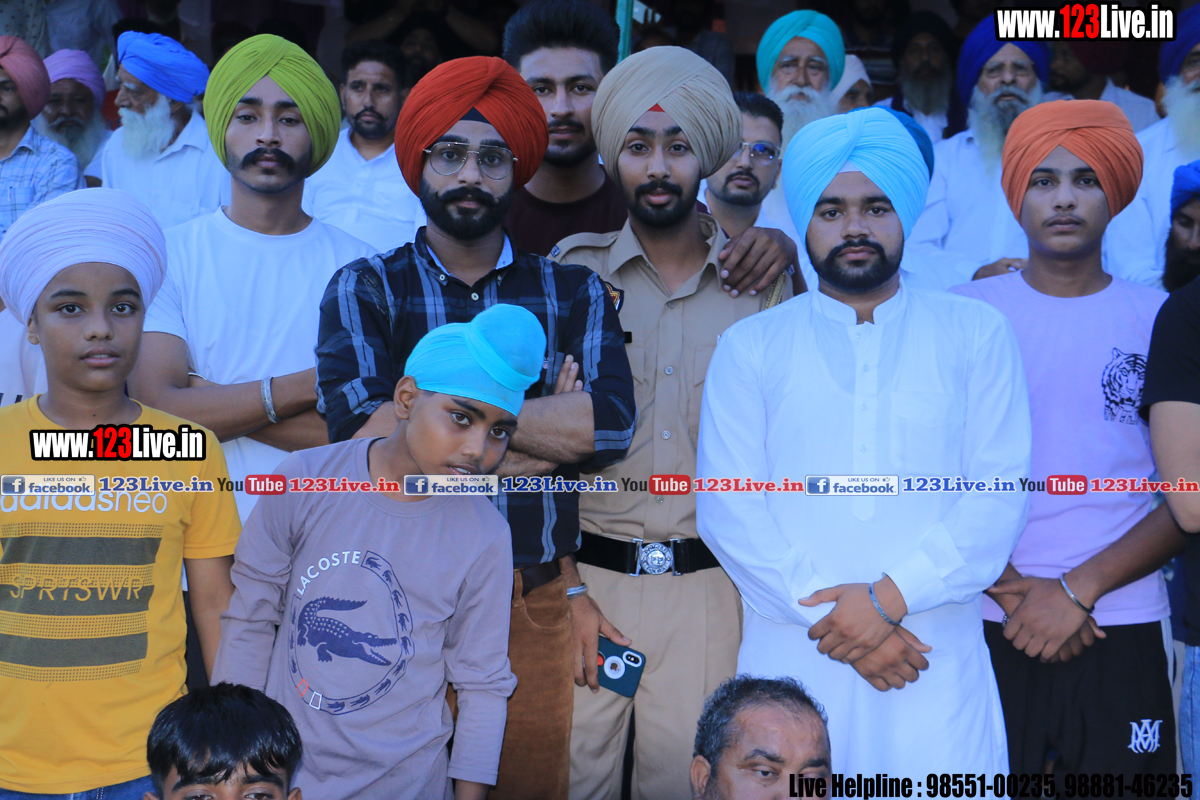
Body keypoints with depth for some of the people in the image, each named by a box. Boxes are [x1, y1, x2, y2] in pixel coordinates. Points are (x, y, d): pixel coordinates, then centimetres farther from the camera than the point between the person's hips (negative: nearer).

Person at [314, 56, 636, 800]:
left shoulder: (575, 292, 7)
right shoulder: (364, 290, 3)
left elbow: (610, 424, -11)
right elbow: (364, 434, -15)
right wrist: (544, 421, -12)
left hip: (538, 602, 2)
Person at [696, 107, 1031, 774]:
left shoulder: (977, 334, 9)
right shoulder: (748, 348, 9)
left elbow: (1001, 493, 0)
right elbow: (727, 510, 0)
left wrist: (890, 597, -12)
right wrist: (829, 612, -11)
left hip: (938, 666, 0)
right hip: (790, 657, 0)